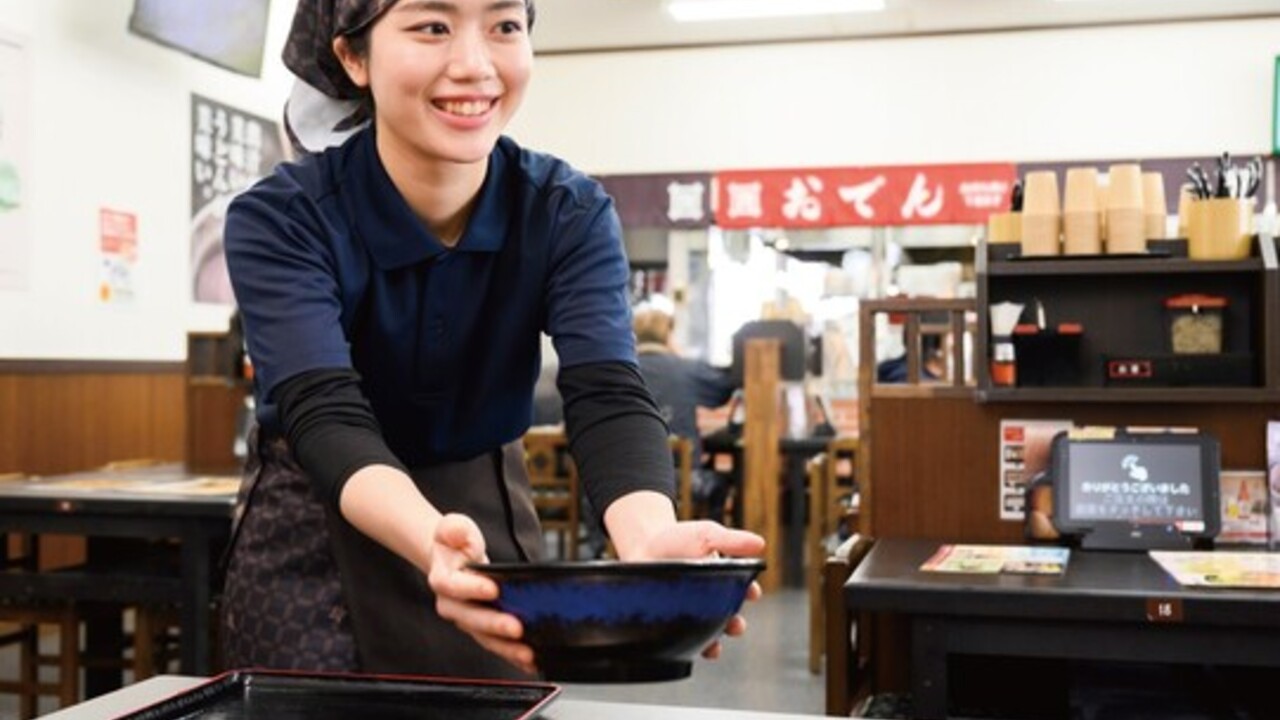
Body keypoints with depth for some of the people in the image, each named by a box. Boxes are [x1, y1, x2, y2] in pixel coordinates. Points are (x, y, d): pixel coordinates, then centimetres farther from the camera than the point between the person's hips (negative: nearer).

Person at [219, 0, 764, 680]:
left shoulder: (568, 213, -14)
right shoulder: (278, 220, -20)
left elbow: (607, 396, -28)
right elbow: (326, 415, -34)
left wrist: (649, 537, -50)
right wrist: (436, 542, -55)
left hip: (490, 521, 2)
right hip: (312, 539, -2)